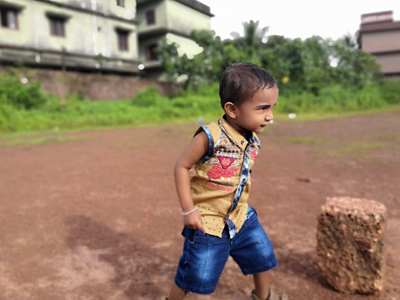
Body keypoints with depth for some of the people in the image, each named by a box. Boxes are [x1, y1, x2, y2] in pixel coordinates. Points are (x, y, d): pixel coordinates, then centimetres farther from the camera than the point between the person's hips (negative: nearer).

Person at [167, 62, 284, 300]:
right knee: (195, 276, 7)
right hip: (207, 222, -6)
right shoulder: (210, 137, -26)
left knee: (263, 257, 21)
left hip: (241, 217, 7)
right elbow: (182, 166, -17)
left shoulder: (253, 141, -3)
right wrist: (189, 210, -18)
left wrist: (242, 207, 13)